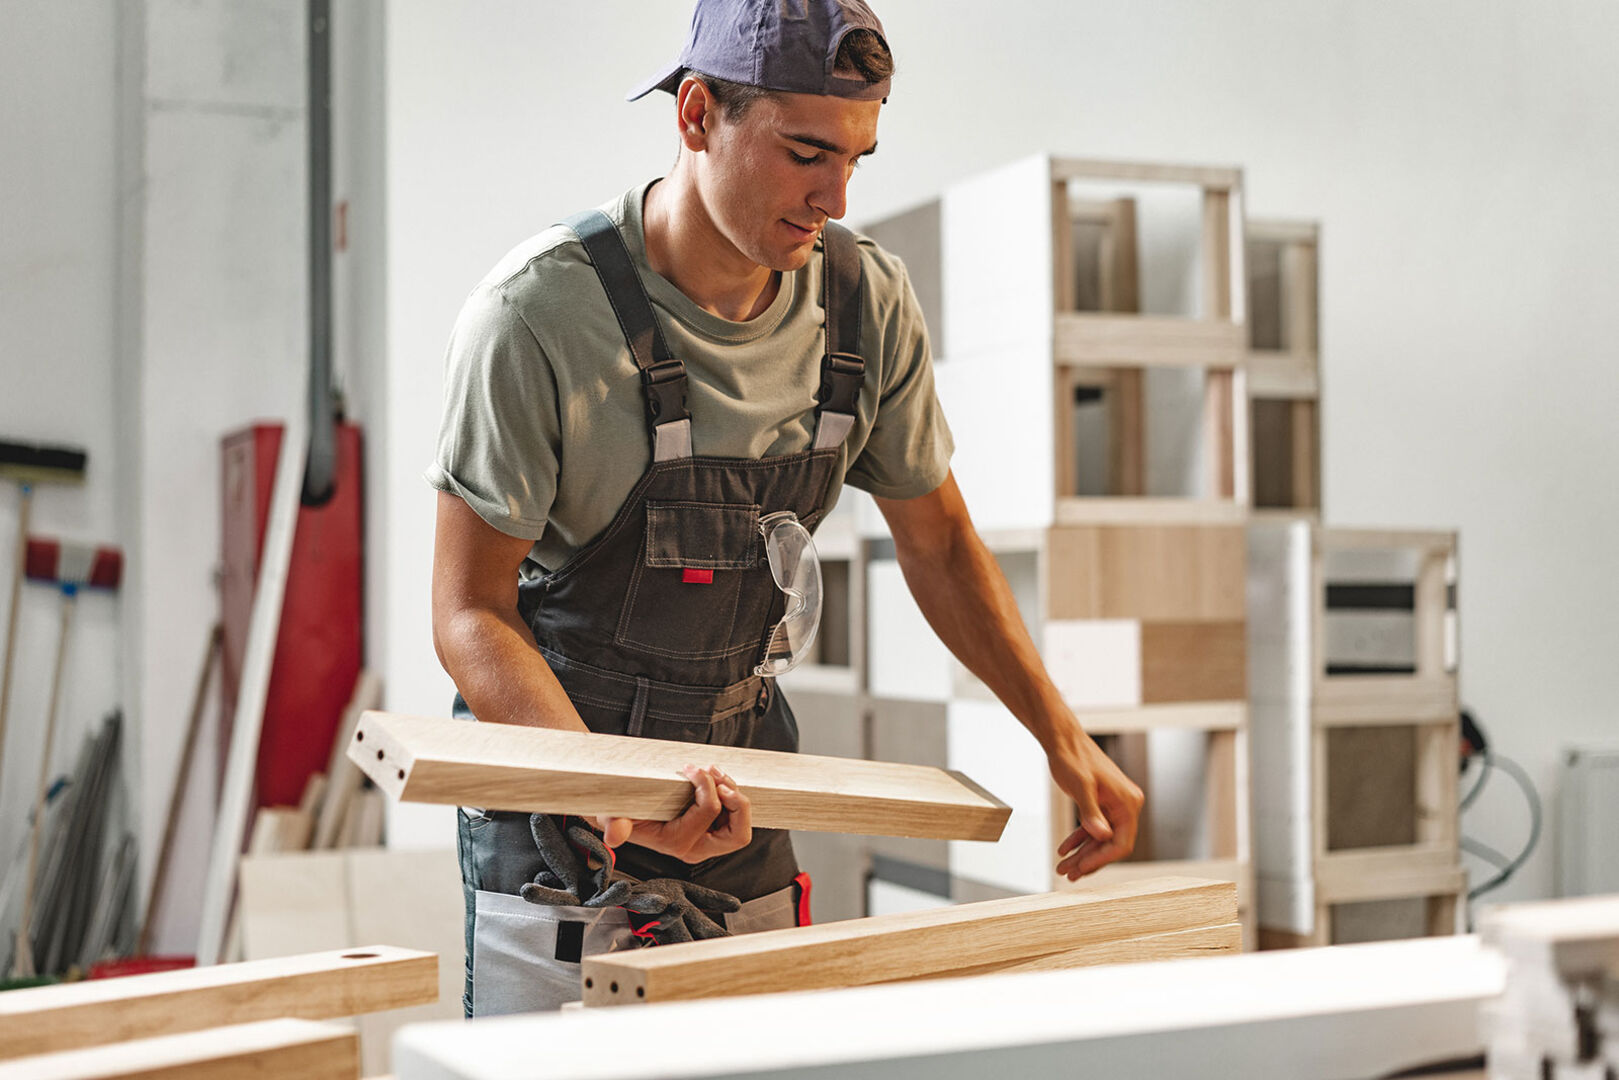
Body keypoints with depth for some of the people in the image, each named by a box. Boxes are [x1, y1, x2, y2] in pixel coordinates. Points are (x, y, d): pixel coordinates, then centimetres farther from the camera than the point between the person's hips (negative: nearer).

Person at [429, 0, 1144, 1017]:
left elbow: (938, 541, 7)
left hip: (738, 759, 4)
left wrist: (1064, 738, 1)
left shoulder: (869, 300, -6)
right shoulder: (537, 311, -21)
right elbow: (470, 610, -18)